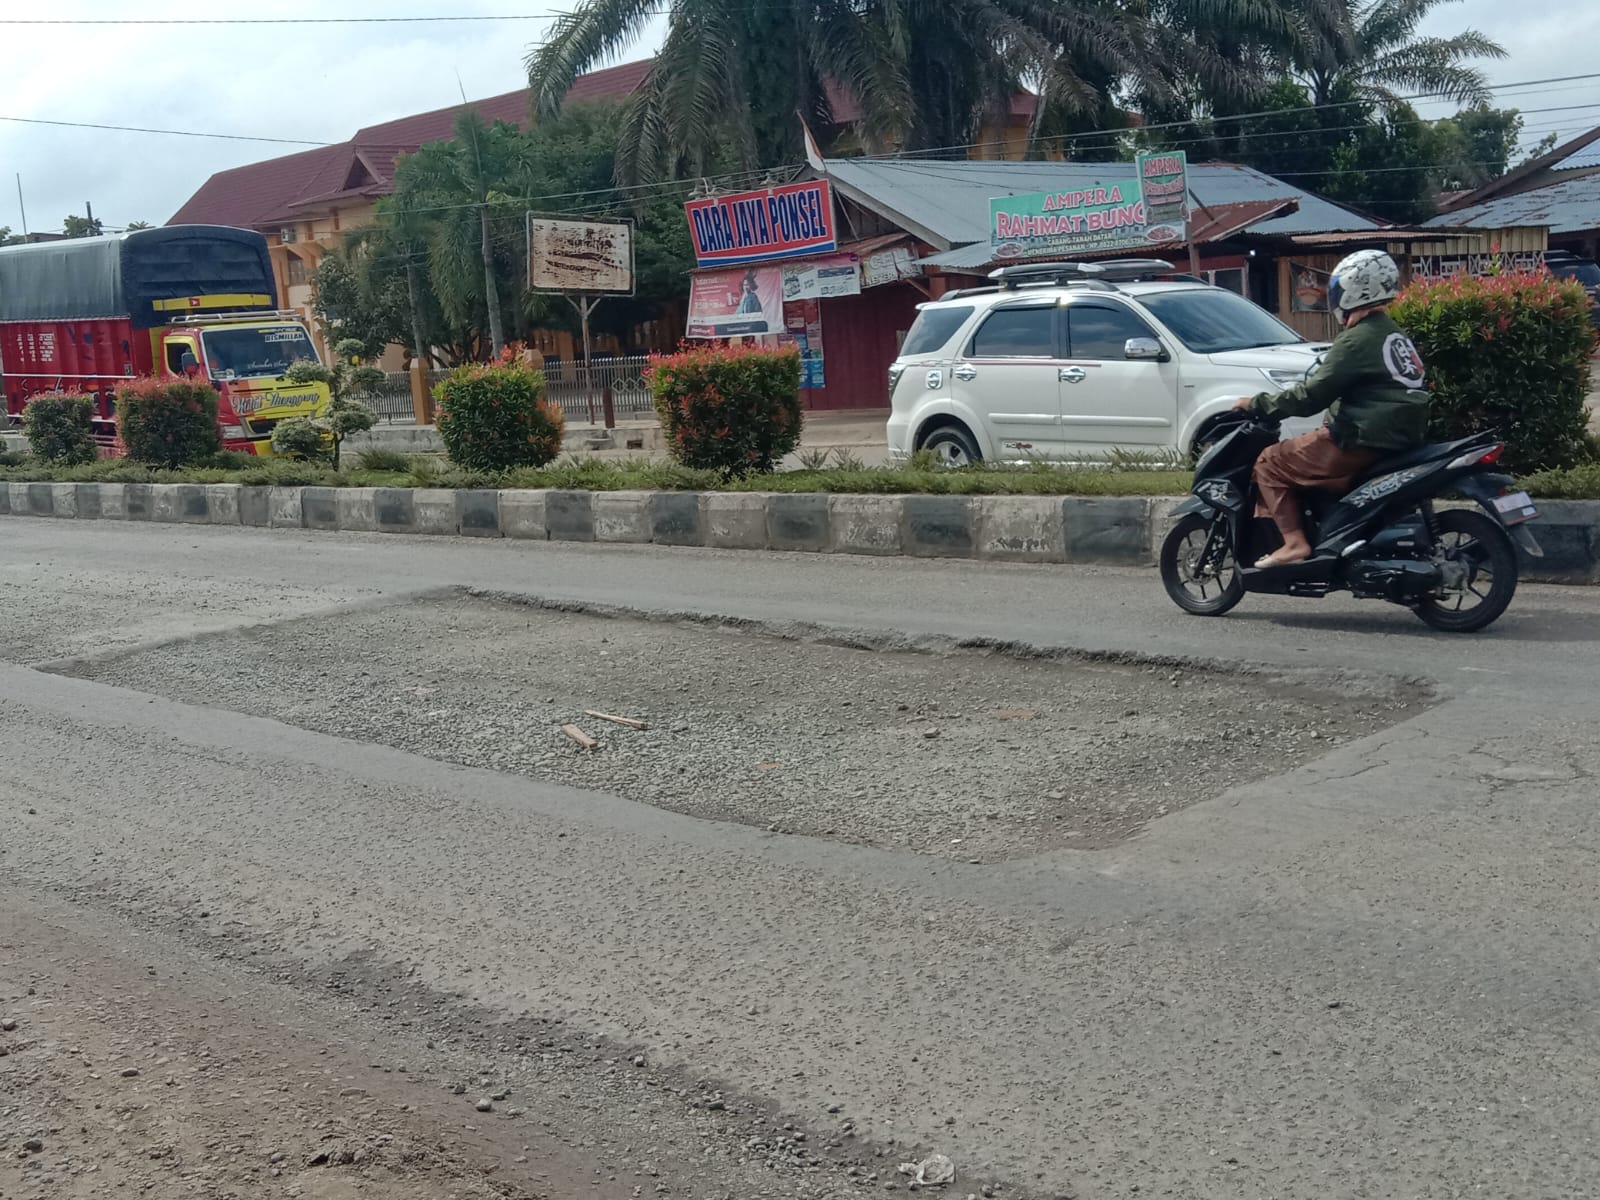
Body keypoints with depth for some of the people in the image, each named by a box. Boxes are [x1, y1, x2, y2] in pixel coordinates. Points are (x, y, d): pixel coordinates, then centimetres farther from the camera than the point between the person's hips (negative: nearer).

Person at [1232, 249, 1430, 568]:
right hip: (1397, 439, 10)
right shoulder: (1393, 335, 16)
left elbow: (1311, 397, -17)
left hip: (1364, 443, -10)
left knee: (1270, 462, -2)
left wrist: (1257, 404, -5)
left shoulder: (1357, 340, -14)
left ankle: (1294, 543, -12)